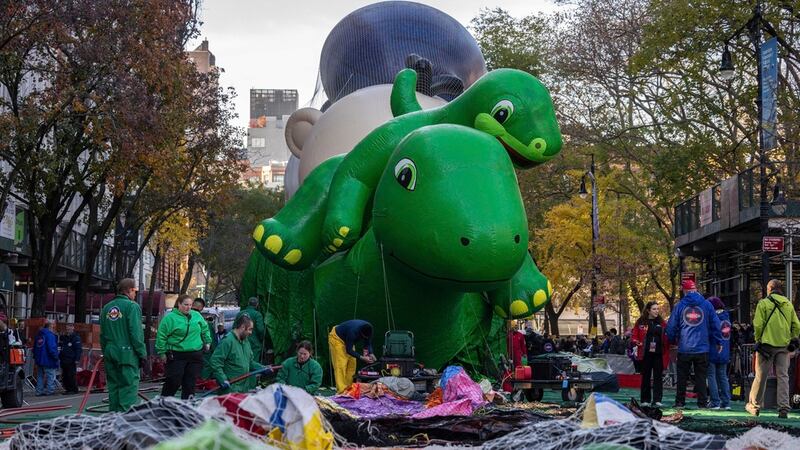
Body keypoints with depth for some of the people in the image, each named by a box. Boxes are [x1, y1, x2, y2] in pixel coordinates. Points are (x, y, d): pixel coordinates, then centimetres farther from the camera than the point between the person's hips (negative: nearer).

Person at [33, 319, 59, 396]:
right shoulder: (50, 335, -16)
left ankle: (39, 391, 14)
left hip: (39, 359, 8)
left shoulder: (39, 334, 12)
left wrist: (36, 356, 27)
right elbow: (52, 347, -21)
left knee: (40, 375, 14)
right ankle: (49, 390, -2)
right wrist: (56, 356, -11)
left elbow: (35, 347, 20)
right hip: (48, 360, -8)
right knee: (50, 375, -1)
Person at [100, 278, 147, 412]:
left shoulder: (106, 308, 12)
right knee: (129, 386, -5)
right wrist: (142, 354, -8)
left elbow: (102, 334, 15)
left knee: (113, 386, 13)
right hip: (127, 353, -7)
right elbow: (136, 333, -13)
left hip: (110, 352, 7)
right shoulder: (132, 306, -8)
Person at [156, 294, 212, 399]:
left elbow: (205, 329, 26)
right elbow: (161, 336, -4)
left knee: (190, 383, 5)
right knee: (173, 382, -8)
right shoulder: (170, 318, -5)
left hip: (195, 355, 5)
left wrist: (207, 342, 21)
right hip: (176, 356, -5)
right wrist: (162, 352, -6)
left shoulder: (197, 316, 10)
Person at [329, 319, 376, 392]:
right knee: (341, 364, -16)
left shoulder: (368, 329, -21)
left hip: (347, 340, 8)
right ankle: (341, 390, -22)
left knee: (352, 364, 3)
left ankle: (348, 388, 6)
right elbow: (349, 350, -31)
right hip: (336, 337, -8)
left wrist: (371, 354, -25)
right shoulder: (353, 331, -40)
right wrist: (362, 358, -38)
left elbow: (368, 343, -6)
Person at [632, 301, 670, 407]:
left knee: (658, 377, -2)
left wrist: (668, 344, -3)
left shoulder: (662, 323, 10)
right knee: (646, 376, 5)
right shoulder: (641, 322, 4)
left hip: (659, 354, 1)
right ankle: (645, 400, 12)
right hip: (645, 354, -1)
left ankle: (657, 400, -1)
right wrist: (637, 343, -14)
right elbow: (634, 336, 4)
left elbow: (667, 338, 13)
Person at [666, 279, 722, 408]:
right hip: (702, 348, 0)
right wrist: (718, 342, 12)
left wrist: (673, 340, 20)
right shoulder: (707, 305, 2)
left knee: (682, 377, 8)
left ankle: (680, 402, 8)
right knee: (701, 377, 5)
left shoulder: (679, 306, 0)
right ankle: (702, 403, 3)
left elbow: (671, 327, 3)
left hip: (684, 349, 0)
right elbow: (715, 324, 4)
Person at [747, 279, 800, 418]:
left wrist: (758, 339, 4)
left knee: (760, 376, 7)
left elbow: (758, 324, -11)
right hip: (784, 345, 3)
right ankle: (783, 409, -2)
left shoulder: (763, 303, -5)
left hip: (767, 344, -3)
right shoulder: (788, 304, 8)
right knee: (783, 376, 4)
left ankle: (754, 406, 15)